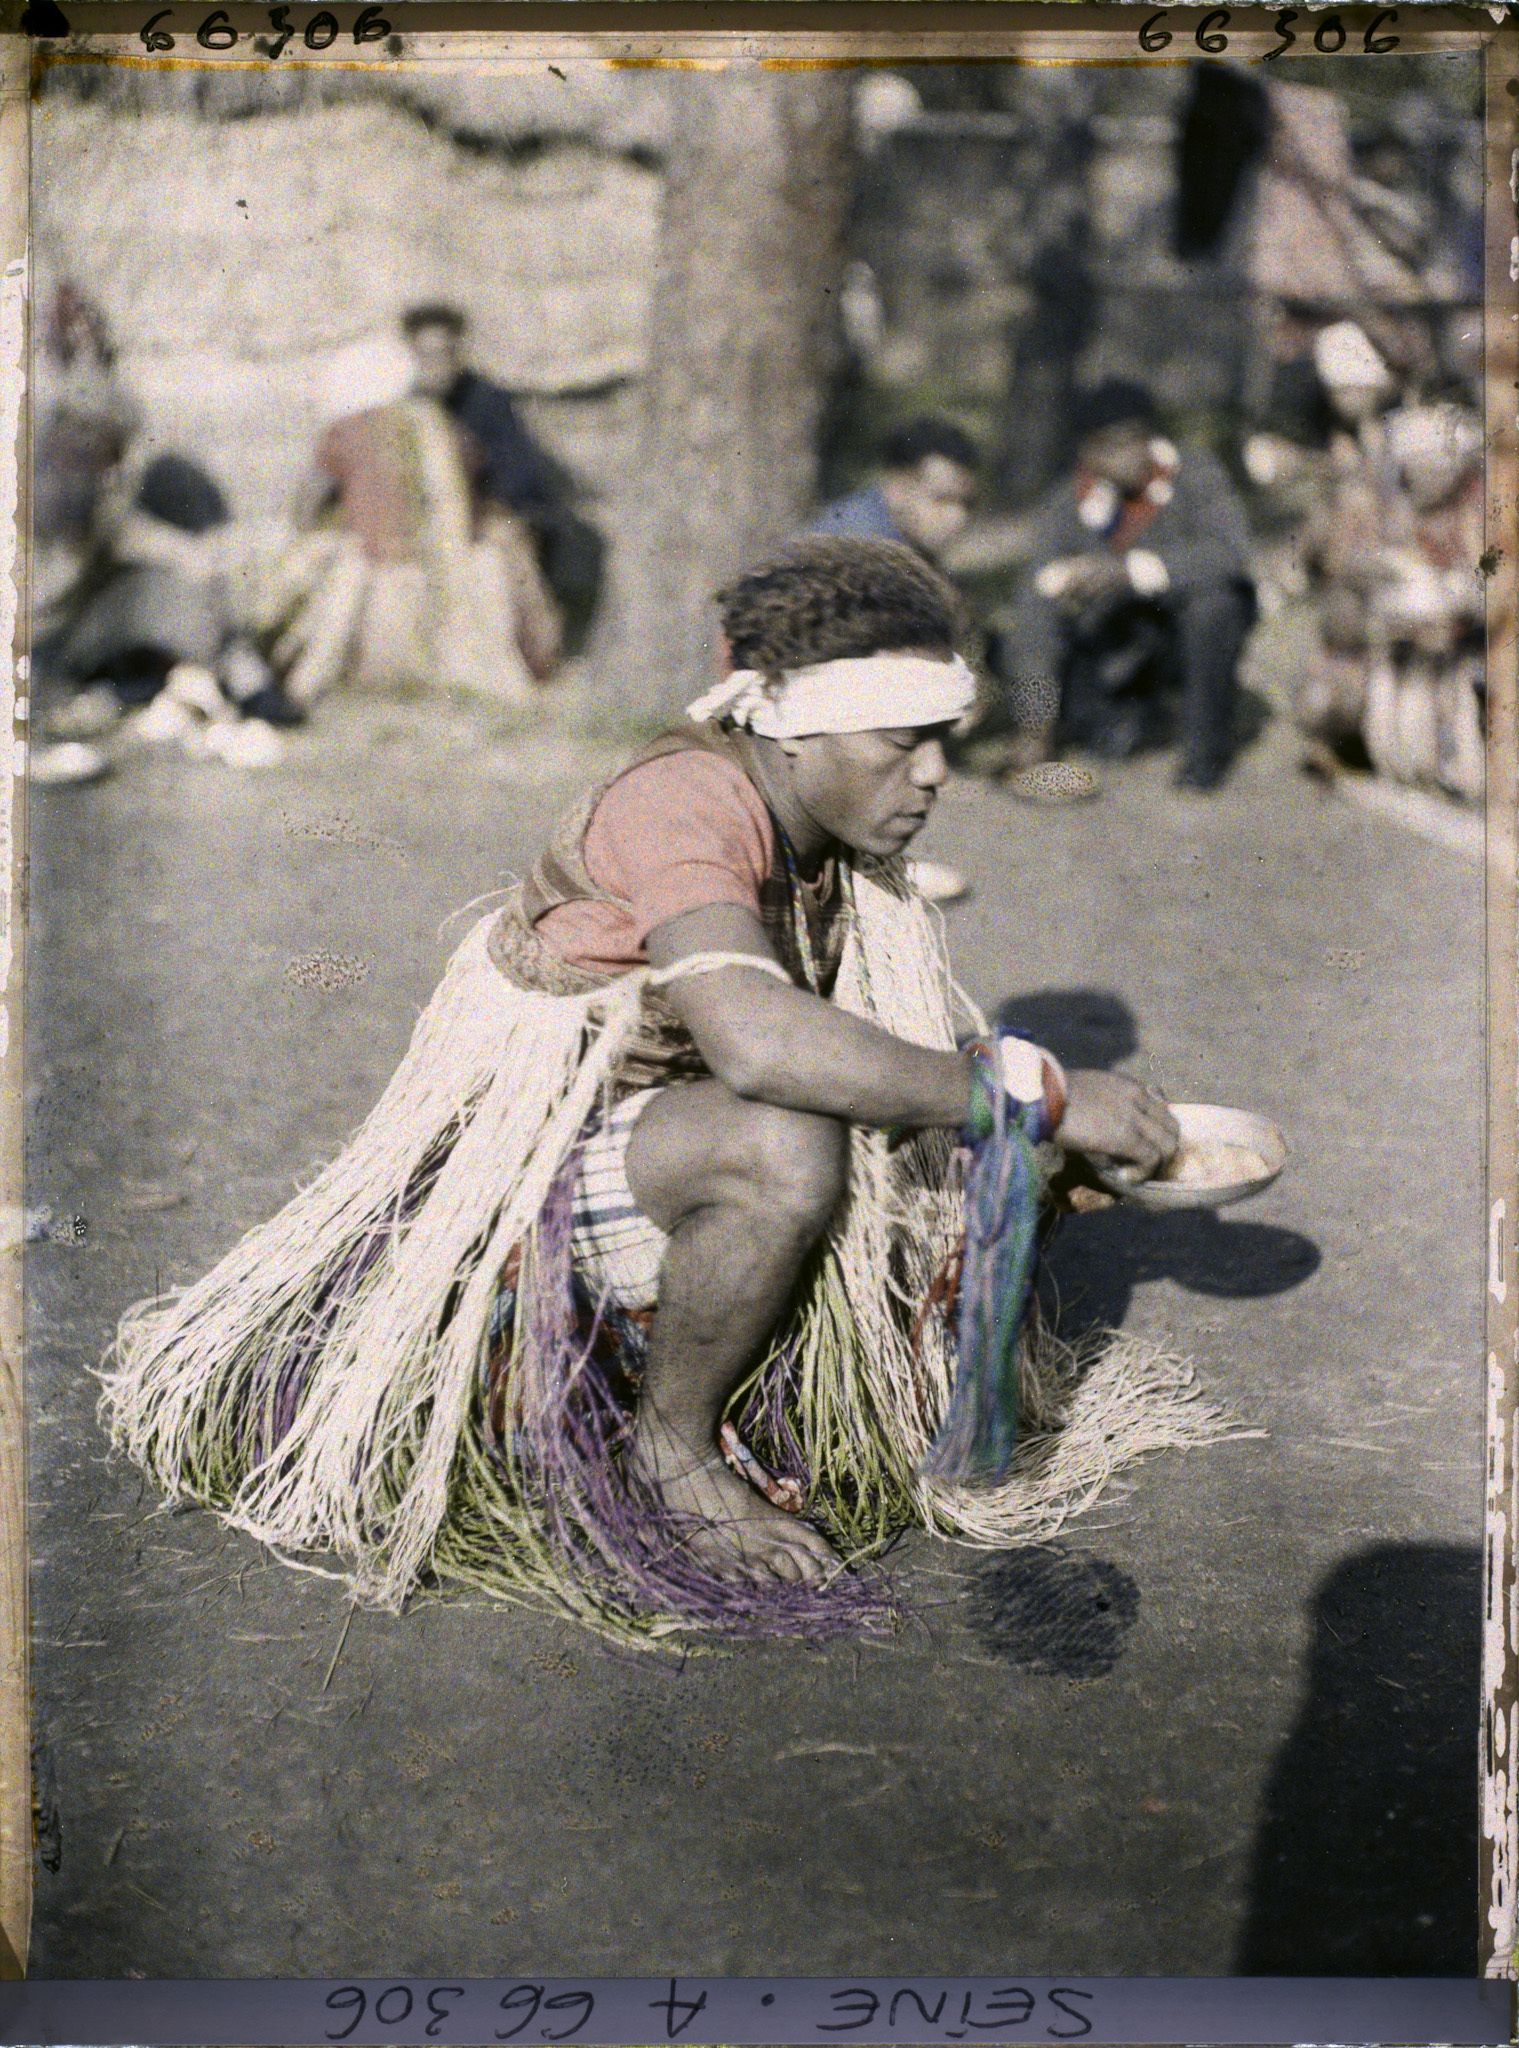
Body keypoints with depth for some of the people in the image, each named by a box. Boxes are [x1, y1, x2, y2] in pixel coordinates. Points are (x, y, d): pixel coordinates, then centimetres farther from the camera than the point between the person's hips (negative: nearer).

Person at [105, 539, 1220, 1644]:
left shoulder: (842, 833, 1)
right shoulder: (685, 803, -27)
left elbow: (904, 1054, 11)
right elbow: (760, 1042, -45)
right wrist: (1040, 1095, -39)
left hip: (663, 1130, 9)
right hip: (532, 1164, -9)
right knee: (791, 1151, -37)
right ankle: (669, 1442, -11)